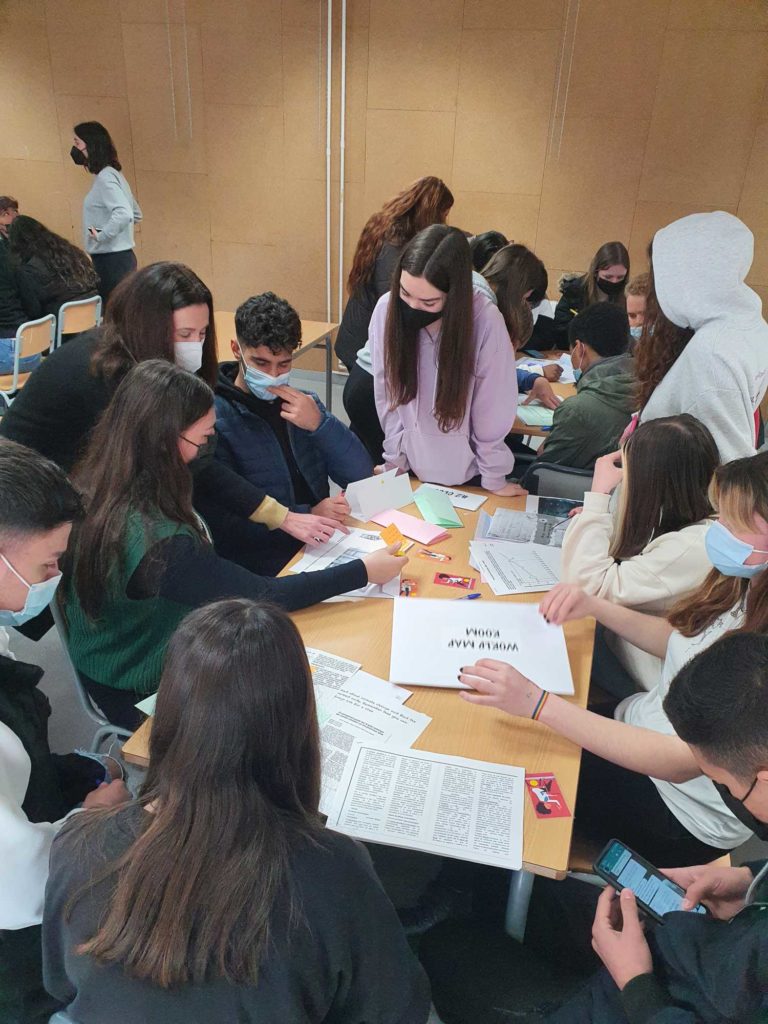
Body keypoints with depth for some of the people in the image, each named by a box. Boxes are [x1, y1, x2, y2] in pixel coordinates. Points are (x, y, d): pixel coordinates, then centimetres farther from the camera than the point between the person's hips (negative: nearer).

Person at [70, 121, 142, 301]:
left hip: (111, 260, -10)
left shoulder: (105, 177, -14)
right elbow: (136, 214, 24)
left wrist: (101, 236, -19)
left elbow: (124, 214, -30)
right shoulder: (112, 174, 15)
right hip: (120, 257, 10)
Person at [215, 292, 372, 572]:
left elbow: (361, 475, 3)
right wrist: (308, 515, -20)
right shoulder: (212, 418, -8)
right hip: (268, 567, -5)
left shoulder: (304, 404, 10)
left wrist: (319, 424, -12)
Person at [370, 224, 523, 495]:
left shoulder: (485, 321, -23)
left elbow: (492, 409, -14)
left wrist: (494, 478, -6)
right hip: (408, 466, 2)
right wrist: (395, 459, 1)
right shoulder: (386, 309, -15)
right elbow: (386, 393, -4)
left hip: (463, 472, -2)